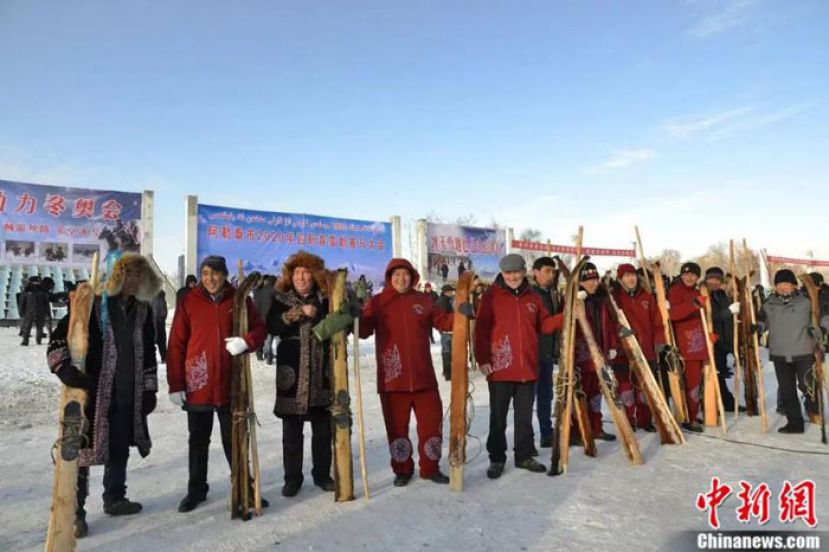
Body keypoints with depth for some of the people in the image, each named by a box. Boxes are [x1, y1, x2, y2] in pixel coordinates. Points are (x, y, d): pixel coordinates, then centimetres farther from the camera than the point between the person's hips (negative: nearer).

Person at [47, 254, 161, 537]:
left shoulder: (143, 310, 7)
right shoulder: (92, 304, -9)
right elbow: (59, 338, -10)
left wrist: (149, 389, 11)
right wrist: (67, 370, -22)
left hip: (128, 395, 5)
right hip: (92, 393, -5)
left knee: (120, 450, 17)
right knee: (83, 450, -1)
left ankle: (114, 498, 34)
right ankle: (74, 511, 14)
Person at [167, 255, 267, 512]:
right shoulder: (189, 302, -4)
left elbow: (259, 328, 5)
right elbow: (176, 345, -3)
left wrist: (247, 341, -19)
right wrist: (175, 384, -6)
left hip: (230, 384, 1)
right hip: (197, 384, 0)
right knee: (198, 440, 14)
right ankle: (196, 489, 30)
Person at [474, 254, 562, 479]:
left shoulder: (532, 297, 10)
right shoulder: (491, 295, -5)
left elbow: (544, 325, 14)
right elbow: (481, 329, -9)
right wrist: (482, 359, -15)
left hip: (527, 368, 4)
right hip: (499, 368, -4)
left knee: (525, 416, 14)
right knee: (498, 416, 5)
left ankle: (524, 456, 28)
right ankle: (496, 458, 18)